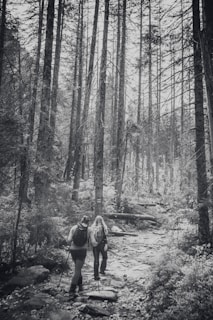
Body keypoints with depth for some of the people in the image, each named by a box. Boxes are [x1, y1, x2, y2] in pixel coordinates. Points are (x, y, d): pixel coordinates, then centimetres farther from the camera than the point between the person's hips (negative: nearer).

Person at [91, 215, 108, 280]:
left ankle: (96, 275, 7)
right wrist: (106, 245, -15)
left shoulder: (92, 227, 0)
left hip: (94, 245, 3)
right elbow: (105, 237, -15)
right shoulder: (103, 227, -9)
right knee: (104, 257, 23)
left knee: (96, 260, 7)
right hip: (102, 244, -2)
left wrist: (91, 244, 17)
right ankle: (102, 270, 17)